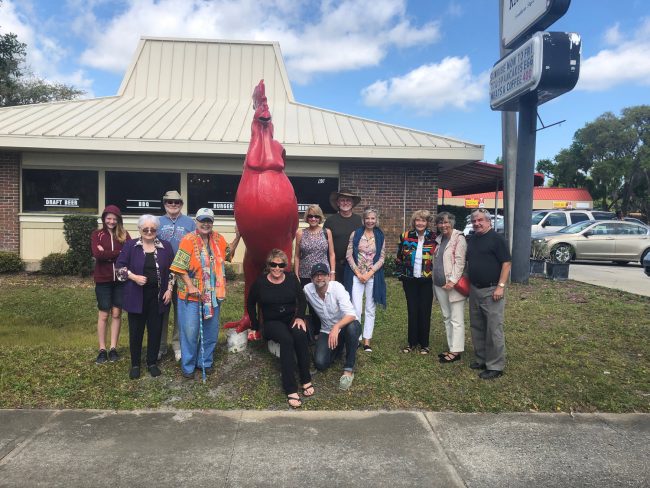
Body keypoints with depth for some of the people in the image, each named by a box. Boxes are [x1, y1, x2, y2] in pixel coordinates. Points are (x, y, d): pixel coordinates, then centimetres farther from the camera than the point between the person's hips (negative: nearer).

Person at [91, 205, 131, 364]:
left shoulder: (124, 234, 5)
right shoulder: (97, 234, 2)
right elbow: (97, 254, -14)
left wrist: (107, 253, -13)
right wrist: (119, 252, -13)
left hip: (120, 279, 1)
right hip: (103, 279, -1)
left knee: (116, 314, 6)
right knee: (103, 315, 4)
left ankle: (113, 348, 15)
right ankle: (102, 350, 12)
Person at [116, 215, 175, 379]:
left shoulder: (165, 246, 2)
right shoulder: (131, 245, -2)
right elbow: (120, 266, 0)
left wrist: (169, 289, -1)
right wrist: (134, 277, -15)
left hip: (158, 296, 1)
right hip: (136, 296, -1)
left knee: (155, 329, 8)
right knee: (136, 330, 7)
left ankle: (152, 363, 23)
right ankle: (135, 364, 21)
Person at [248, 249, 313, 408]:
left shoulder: (291, 278, 4)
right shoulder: (260, 282, -1)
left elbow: (301, 300, 9)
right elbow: (250, 304, 13)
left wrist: (300, 317, -8)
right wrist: (255, 325, 10)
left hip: (292, 318, 2)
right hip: (272, 322, -2)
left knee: (300, 334, -35)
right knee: (286, 339, -36)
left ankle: (306, 380, -23)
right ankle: (290, 389, -36)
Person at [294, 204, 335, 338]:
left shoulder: (327, 232, 3)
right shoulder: (300, 233, 3)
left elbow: (331, 254, 6)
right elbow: (297, 256, 5)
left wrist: (332, 273, 1)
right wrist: (296, 275, 2)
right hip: (305, 276, 0)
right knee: (309, 304, 3)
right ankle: (312, 333, 16)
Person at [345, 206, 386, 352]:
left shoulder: (380, 236, 4)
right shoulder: (355, 234, 1)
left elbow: (381, 258, 2)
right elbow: (349, 255, -1)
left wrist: (370, 273, -9)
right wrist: (358, 273, -8)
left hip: (373, 276, 1)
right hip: (356, 276, -1)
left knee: (370, 310, 6)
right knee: (356, 309, -7)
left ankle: (367, 341, 14)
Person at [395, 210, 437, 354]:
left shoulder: (434, 237, -4)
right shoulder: (406, 236, 0)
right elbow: (399, 258, 9)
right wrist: (402, 272, 5)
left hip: (427, 281, -1)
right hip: (410, 280, 1)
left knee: (425, 311, 4)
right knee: (412, 311, 7)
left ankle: (424, 344, 17)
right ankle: (412, 342, 19)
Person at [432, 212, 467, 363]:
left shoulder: (459, 238, -8)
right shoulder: (438, 239, 15)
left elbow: (459, 261, -15)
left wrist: (452, 281, -21)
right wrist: (435, 282, 13)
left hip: (453, 285, -8)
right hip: (440, 285, 8)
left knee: (456, 320, -3)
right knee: (446, 318, 13)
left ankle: (456, 351, 0)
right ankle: (451, 348, 22)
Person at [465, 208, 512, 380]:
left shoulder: (497, 239, -8)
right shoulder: (471, 240, 13)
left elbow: (506, 263, -12)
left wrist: (501, 286, -18)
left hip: (491, 290, -8)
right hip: (474, 289, 8)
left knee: (494, 329, -4)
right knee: (477, 327, 14)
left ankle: (495, 366, 4)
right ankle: (481, 359, 27)